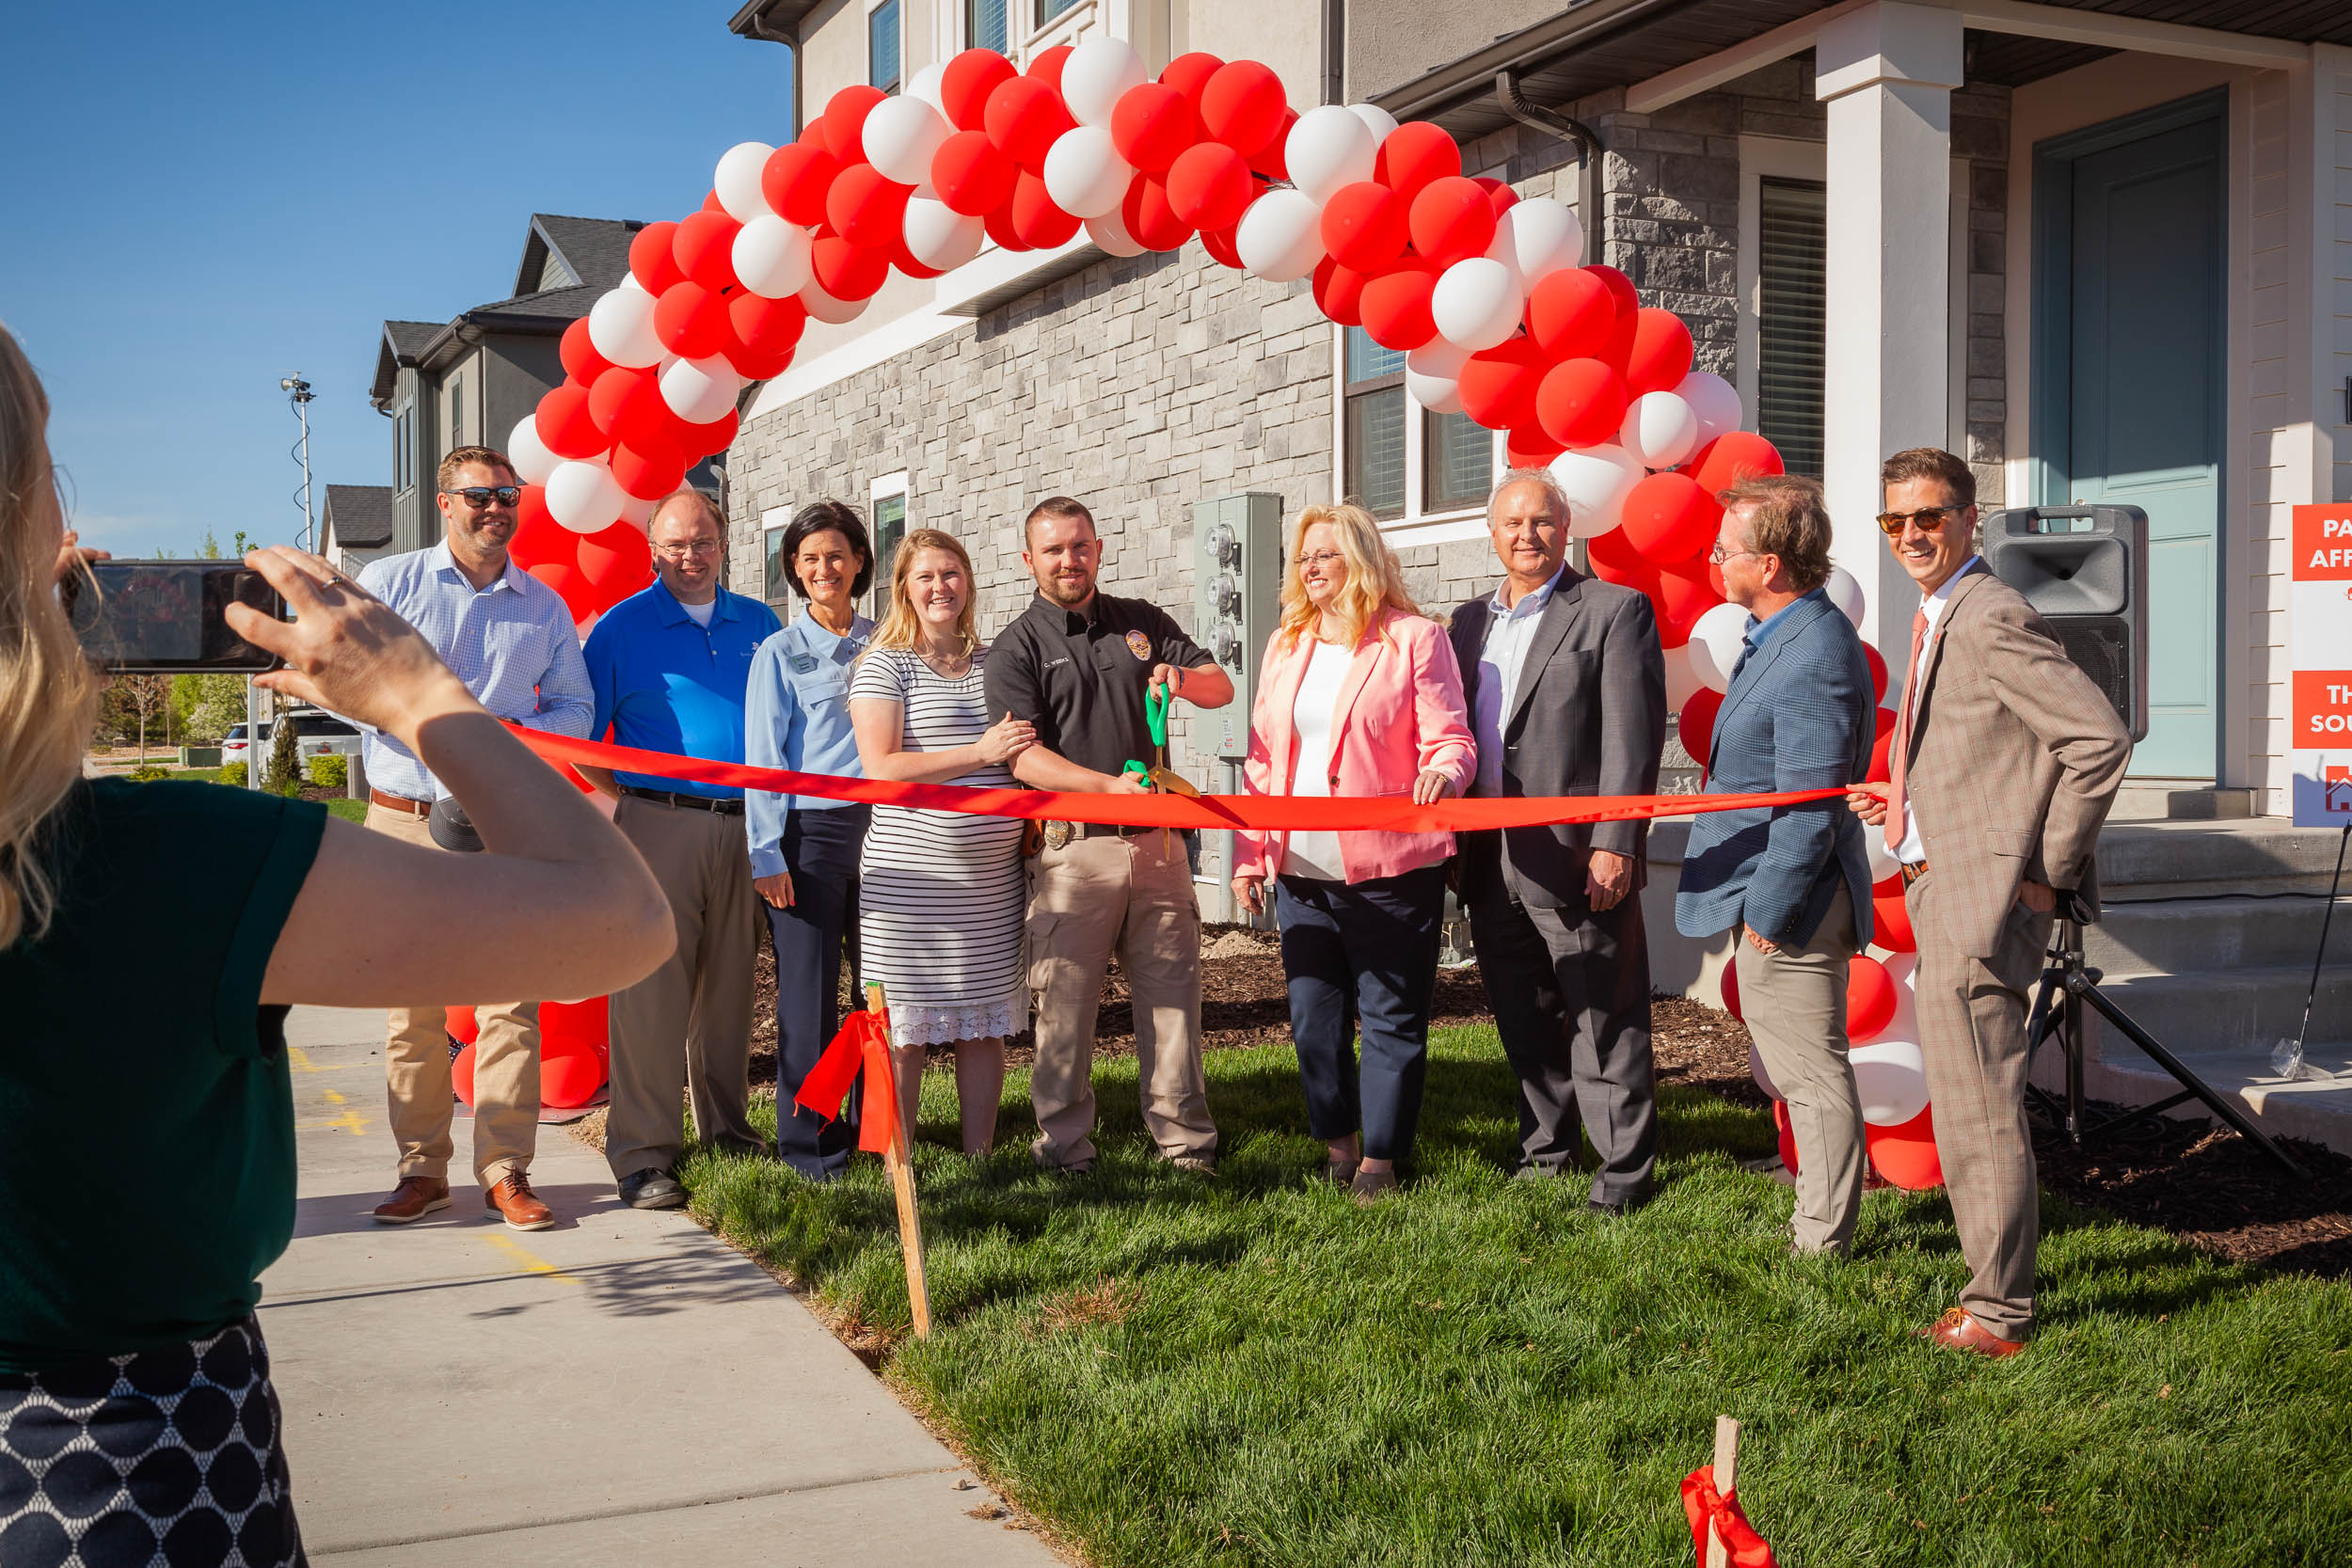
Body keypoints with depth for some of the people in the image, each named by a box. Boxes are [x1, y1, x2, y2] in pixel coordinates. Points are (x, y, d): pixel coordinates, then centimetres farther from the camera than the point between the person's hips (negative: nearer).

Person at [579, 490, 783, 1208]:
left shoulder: (758, 624, 12)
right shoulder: (622, 626, 1)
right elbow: (578, 732, 2)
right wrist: (618, 802, -5)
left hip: (743, 824, 4)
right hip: (659, 821, -4)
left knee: (729, 982, 12)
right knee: (650, 985, -6)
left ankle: (727, 1126, 25)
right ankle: (643, 1152, -2)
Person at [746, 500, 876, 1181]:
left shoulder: (883, 646, 12)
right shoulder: (781, 653, 3)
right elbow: (764, 758, -1)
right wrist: (767, 854, -7)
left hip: (878, 822, 3)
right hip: (810, 828, -3)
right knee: (810, 990, -1)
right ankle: (807, 1141, 9)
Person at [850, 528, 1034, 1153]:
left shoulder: (994, 661, 15)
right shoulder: (885, 665, 0)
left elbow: (1026, 751, 25)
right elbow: (881, 767, -11)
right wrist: (980, 753, -14)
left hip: (992, 875, 5)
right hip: (909, 877, -4)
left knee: (983, 1024, 8)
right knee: (904, 1028, 0)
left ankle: (980, 1155, 18)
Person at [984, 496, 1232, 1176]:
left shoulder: (1142, 622, 14)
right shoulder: (1018, 647, 2)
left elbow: (1222, 686, 14)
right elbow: (1025, 758, -9)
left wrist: (1182, 678, -11)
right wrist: (1111, 784, -24)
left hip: (1156, 839, 3)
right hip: (1074, 846, -3)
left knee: (1173, 991, 5)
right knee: (1065, 1003, -2)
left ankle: (1186, 1140, 14)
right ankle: (1065, 1152, 9)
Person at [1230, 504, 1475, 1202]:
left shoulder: (1414, 639, -2)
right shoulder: (1285, 645, 14)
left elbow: (1450, 740, -6)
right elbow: (1262, 758, 15)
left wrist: (1445, 772, -30)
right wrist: (1248, 853, 9)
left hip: (1389, 864, -5)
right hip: (1301, 866, 5)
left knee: (1391, 1015, 2)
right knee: (1313, 1014, 10)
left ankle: (1380, 1156, 14)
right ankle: (1338, 1143, 24)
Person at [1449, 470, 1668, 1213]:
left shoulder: (1615, 610, -3)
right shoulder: (1470, 621, 15)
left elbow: (1633, 737, -9)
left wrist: (1614, 845, -16)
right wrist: (1451, 844, 11)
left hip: (1577, 862, -6)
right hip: (1492, 865, 6)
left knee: (1604, 1024, 1)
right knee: (1525, 1025, 15)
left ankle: (1624, 1170, 10)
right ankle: (1545, 1152, 28)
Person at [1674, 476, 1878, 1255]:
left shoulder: (1812, 660, -23)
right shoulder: (1786, 635, 10)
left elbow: (1810, 810, -24)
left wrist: (1767, 910, -18)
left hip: (1787, 904, -11)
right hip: (1769, 895, 11)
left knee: (1811, 1072, 1)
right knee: (1797, 1068, 21)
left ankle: (1821, 1242, 12)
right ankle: (1821, 1217, 35)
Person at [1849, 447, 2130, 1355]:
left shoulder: (1992, 619, -16)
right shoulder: (1938, 620, 15)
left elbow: (2101, 739, -21)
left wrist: (2051, 871, -16)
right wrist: (1905, 804, 12)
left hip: (1982, 895, -11)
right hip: (1943, 886, 11)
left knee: (1977, 1107, -4)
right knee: (1968, 1105, 18)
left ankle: (1996, 1315, 6)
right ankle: (1998, 1282, 30)